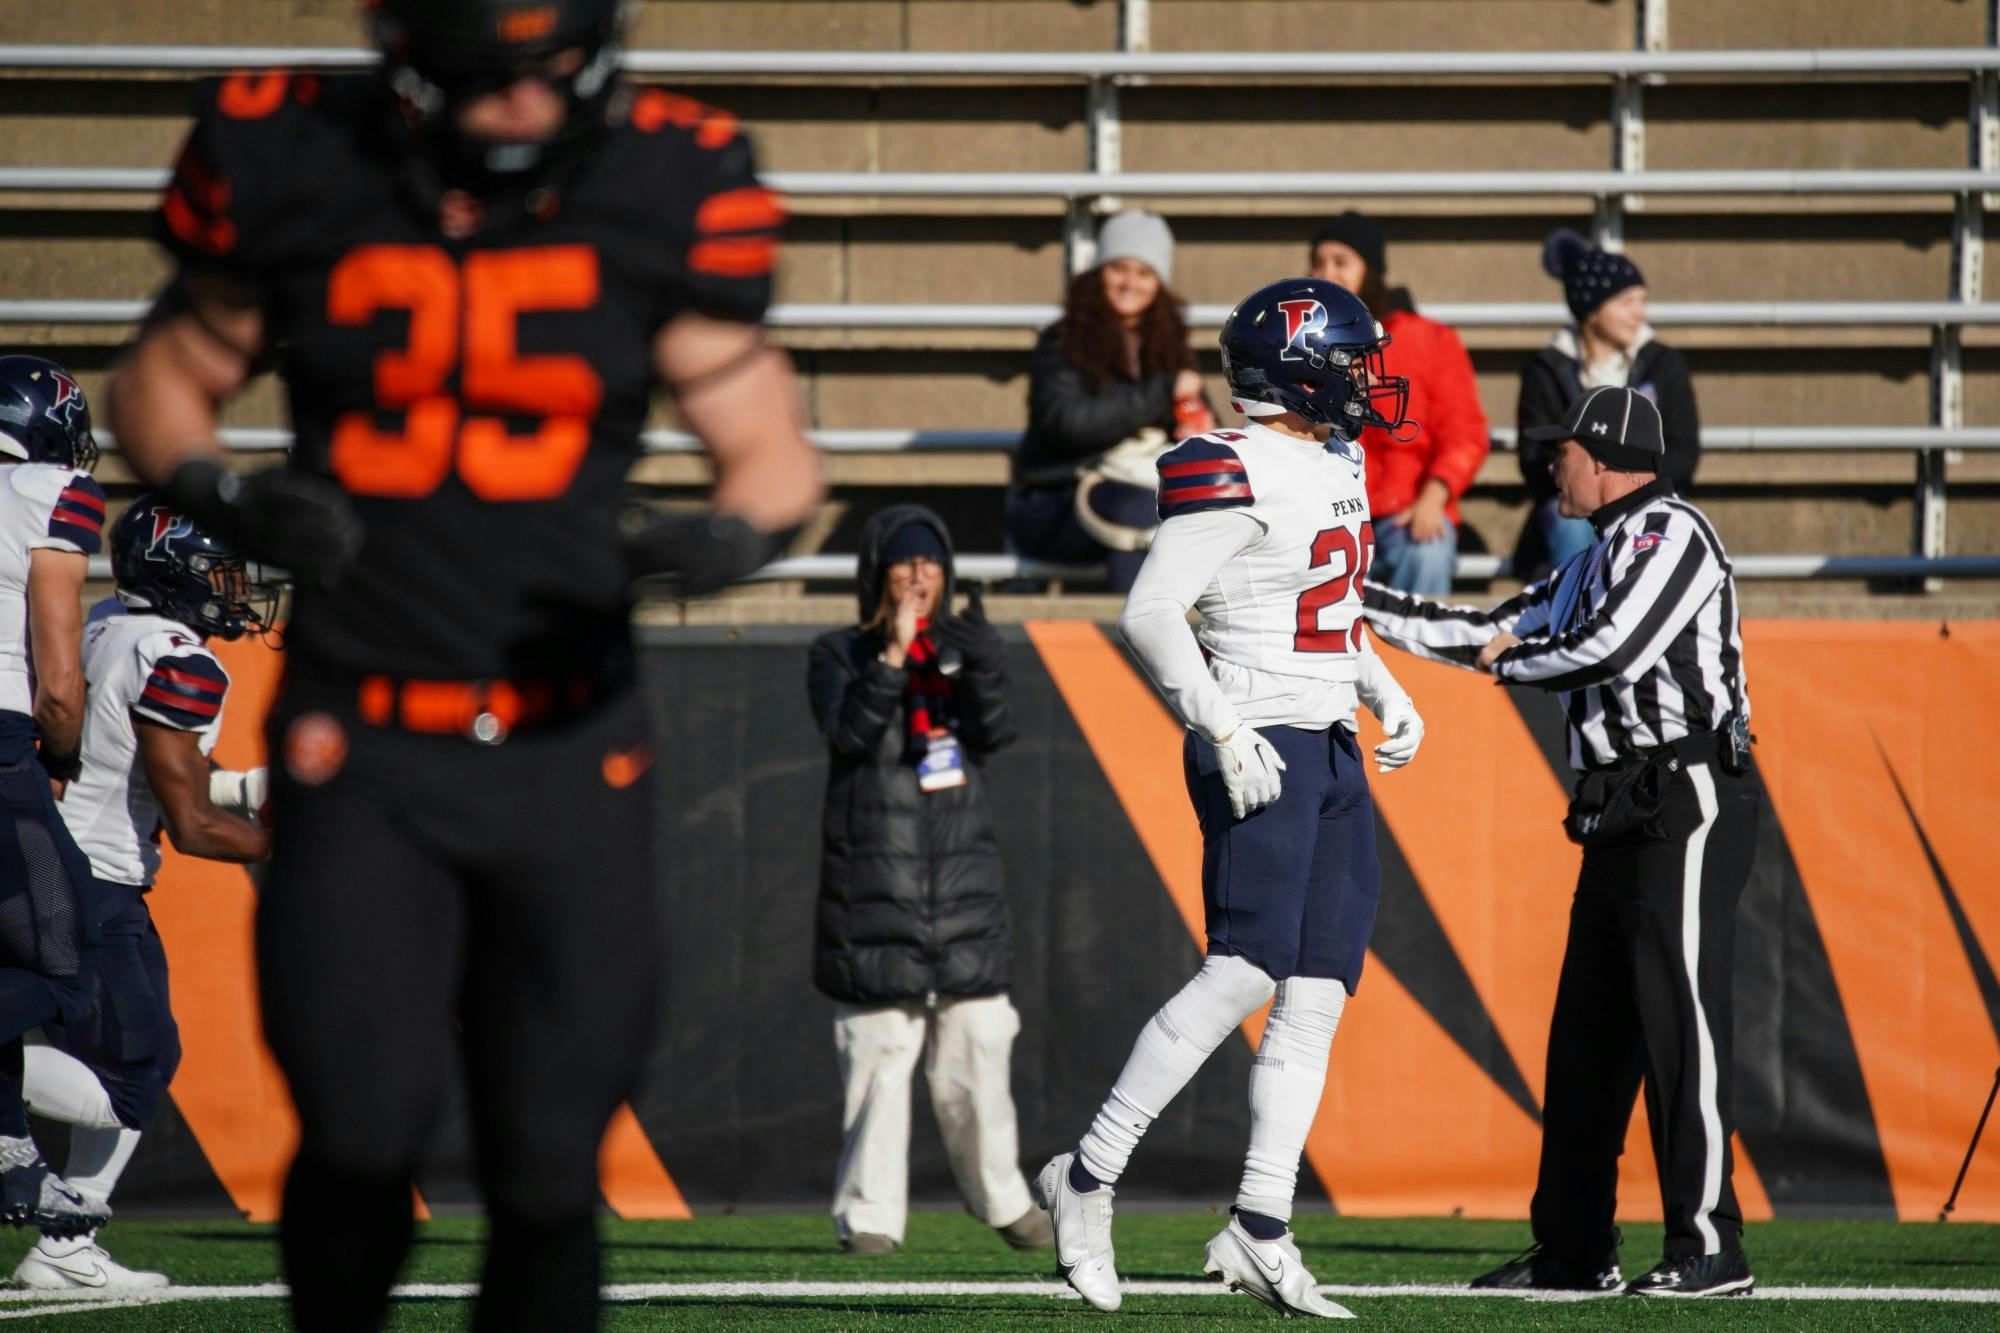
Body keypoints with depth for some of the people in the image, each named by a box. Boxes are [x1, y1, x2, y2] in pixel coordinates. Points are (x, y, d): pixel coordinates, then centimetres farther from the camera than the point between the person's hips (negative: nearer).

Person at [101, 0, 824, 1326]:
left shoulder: (660, 189, -4)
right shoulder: (294, 168, -5)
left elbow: (773, 452, 2)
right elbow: (162, 382, 9)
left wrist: (731, 535, -21)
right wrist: (225, 494, -12)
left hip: (569, 758, 1)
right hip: (362, 759, -1)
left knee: (547, 1174, 1)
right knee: (364, 1136, -17)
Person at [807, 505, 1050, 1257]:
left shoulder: (959, 650, 13)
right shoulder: (841, 656, 4)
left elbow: (994, 731, -4)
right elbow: (848, 731, -14)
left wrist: (983, 669, -23)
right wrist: (894, 654, -22)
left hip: (964, 872, 3)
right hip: (874, 877, -3)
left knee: (977, 1051, 3)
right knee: (880, 1054, -7)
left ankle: (1003, 1200, 16)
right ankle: (869, 1215, -4)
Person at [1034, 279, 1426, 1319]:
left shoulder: (1335, 465, 15)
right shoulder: (1234, 477, -13)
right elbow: (1148, 613, -18)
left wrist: (1382, 690, 19)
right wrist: (1223, 730, -24)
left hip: (1331, 755, 9)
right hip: (1260, 751, -9)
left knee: (1318, 994, 3)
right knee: (1248, 971, -16)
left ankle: (1260, 1231, 3)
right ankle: (1088, 1175, -7)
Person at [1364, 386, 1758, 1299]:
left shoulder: (1668, 533, -7)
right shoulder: (1595, 563, 23)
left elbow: (1613, 650, -19)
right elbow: (1485, 634, 27)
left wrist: (1509, 662, -1)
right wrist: (1360, 601, 23)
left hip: (1686, 810, -10)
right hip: (1620, 823, 10)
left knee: (1678, 1023, -12)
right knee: (1586, 1033, 10)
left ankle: (1710, 1248, -13)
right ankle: (1575, 1248, 15)